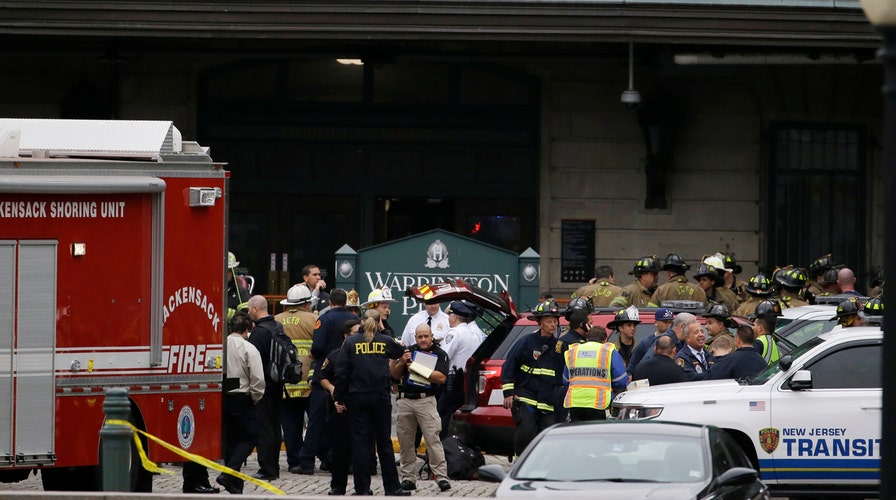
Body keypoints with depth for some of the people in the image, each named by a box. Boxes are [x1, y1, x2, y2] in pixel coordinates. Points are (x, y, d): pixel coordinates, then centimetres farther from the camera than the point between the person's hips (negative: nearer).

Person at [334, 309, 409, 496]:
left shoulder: (351, 342, -2)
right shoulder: (386, 341, 1)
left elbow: (342, 372, -4)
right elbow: (401, 351, 21)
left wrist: (338, 397, 1)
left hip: (357, 398, -1)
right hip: (381, 397, 1)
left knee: (360, 444, 2)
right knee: (384, 442, 9)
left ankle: (362, 489, 1)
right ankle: (392, 488, 12)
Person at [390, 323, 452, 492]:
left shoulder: (439, 354, 5)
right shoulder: (409, 351, 14)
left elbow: (441, 378, -9)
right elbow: (395, 375, 15)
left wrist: (416, 369, -11)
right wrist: (401, 362, -6)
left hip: (426, 401, -4)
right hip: (404, 400, 4)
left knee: (433, 438, -12)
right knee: (405, 440, 5)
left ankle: (441, 477, -13)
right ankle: (408, 477, 11)